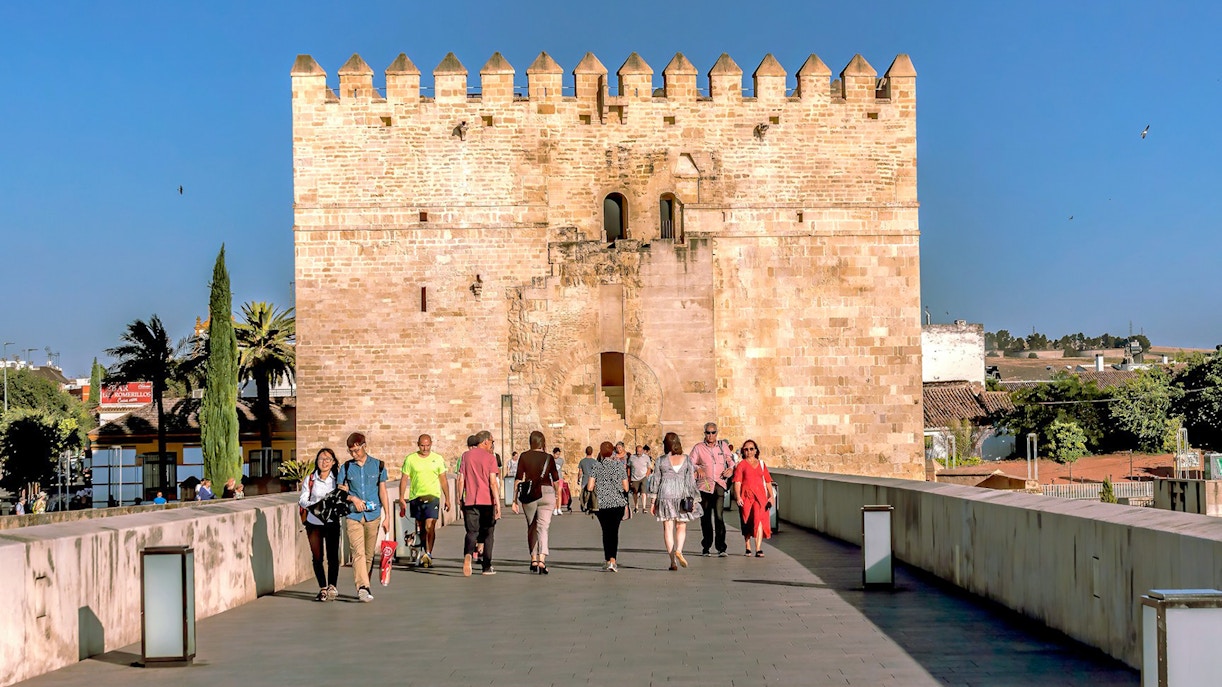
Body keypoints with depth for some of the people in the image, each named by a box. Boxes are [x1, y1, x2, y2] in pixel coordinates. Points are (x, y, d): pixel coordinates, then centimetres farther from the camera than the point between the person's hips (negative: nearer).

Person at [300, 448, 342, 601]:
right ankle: (323, 588, 14)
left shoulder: (337, 479, 2)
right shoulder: (310, 479, 3)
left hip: (332, 522, 0)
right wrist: (314, 505, -19)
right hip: (314, 522, 0)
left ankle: (332, 587, 12)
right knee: (317, 557, 2)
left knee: (333, 556, -1)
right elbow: (302, 500, 0)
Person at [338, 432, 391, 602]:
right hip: (353, 516, -1)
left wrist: (387, 517, 6)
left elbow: (383, 492, 9)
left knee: (369, 554, 6)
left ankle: (363, 586, 19)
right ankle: (363, 587, -24)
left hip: (373, 516, 1)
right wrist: (353, 498, -10)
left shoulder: (378, 465, 7)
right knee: (358, 552, -15)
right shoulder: (346, 468, 7)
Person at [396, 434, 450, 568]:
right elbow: (404, 479, 5)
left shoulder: (438, 459, 5)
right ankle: (426, 554, 21)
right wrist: (401, 498, -2)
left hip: (432, 496, -2)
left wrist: (447, 498, 11)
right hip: (415, 497, 2)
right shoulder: (410, 459, 3)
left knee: (430, 526, -16)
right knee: (420, 527, 9)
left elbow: (443, 479, 11)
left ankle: (428, 554, -18)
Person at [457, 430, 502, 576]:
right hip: (487, 500, -2)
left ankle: (468, 554, -27)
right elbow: (493, 482, -11)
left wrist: (460, 498, 14)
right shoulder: (490, 457, -3)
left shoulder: (466, 455, 7)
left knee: (472, 532, 4)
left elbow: (461, 479, 5)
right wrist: (498, 503, -12)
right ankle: (486, 567, 13)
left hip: (470, 500, 2)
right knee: (488, 533, 10)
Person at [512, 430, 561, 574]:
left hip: (529, 495, 1)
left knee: (531, 527, 17)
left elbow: (518, 479, -3)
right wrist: (558, 495, 23)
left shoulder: (524, 457, 0)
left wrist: (515, 499, 0)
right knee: (543, 527, -3)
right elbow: (556, 480, 7)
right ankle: (542, 560, -20)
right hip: (546, 493, -1)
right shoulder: (548, 458, 1)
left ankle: (533, 559, 24)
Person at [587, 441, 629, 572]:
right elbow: (626, 487, 2)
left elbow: (590, 487, -7)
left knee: (606, 531, 12)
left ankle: (608, 561, 9)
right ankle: (612, 560, -14)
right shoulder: (620, 465, 1)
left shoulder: (597, 467, -2)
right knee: (614, 531, 2)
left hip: (602, 503, 0)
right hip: (618, 502, 0)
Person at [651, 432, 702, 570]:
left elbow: (656, 481, 3)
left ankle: (673, 561, 1)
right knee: (681, 527, 11)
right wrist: (693, 500, 3)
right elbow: (691, 480, 0)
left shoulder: (661, 460, 1)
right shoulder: (687, 460, 2)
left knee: (668, 528, 4)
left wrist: (653, 501, 7)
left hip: (665, 494, 0)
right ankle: (679, 550, -16)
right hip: (682, 495, 0)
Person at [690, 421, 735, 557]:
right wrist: (697, 468, -19)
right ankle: (706, 547, 14)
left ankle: (721, 548, -11)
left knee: (719, 516, -12)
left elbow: (730, 460, 23)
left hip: (719, 485, 0)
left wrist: (730, 468, 1)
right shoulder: (698, 448, 6)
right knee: (705, 518, 4)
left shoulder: (723, 445, 12)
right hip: (704, 485, 0)